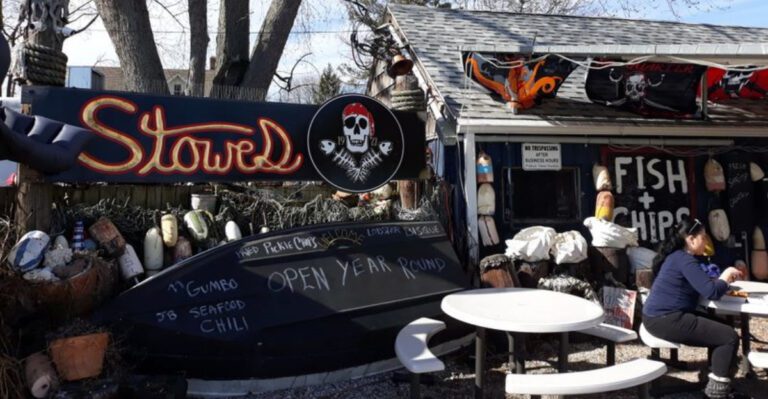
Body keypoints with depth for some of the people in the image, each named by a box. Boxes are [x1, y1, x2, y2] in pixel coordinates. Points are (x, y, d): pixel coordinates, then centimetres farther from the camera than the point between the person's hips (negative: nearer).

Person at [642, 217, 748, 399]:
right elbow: (712, 292, -20)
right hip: (666, 320, -11)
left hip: (665, 316, 11)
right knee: (730, 337, -6)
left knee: (721, 328, 19)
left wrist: (725, 278, 9)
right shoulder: (684, 260, -16)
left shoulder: (678, 256, 15)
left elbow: (703, 284, 23)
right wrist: (726, 277, -1)